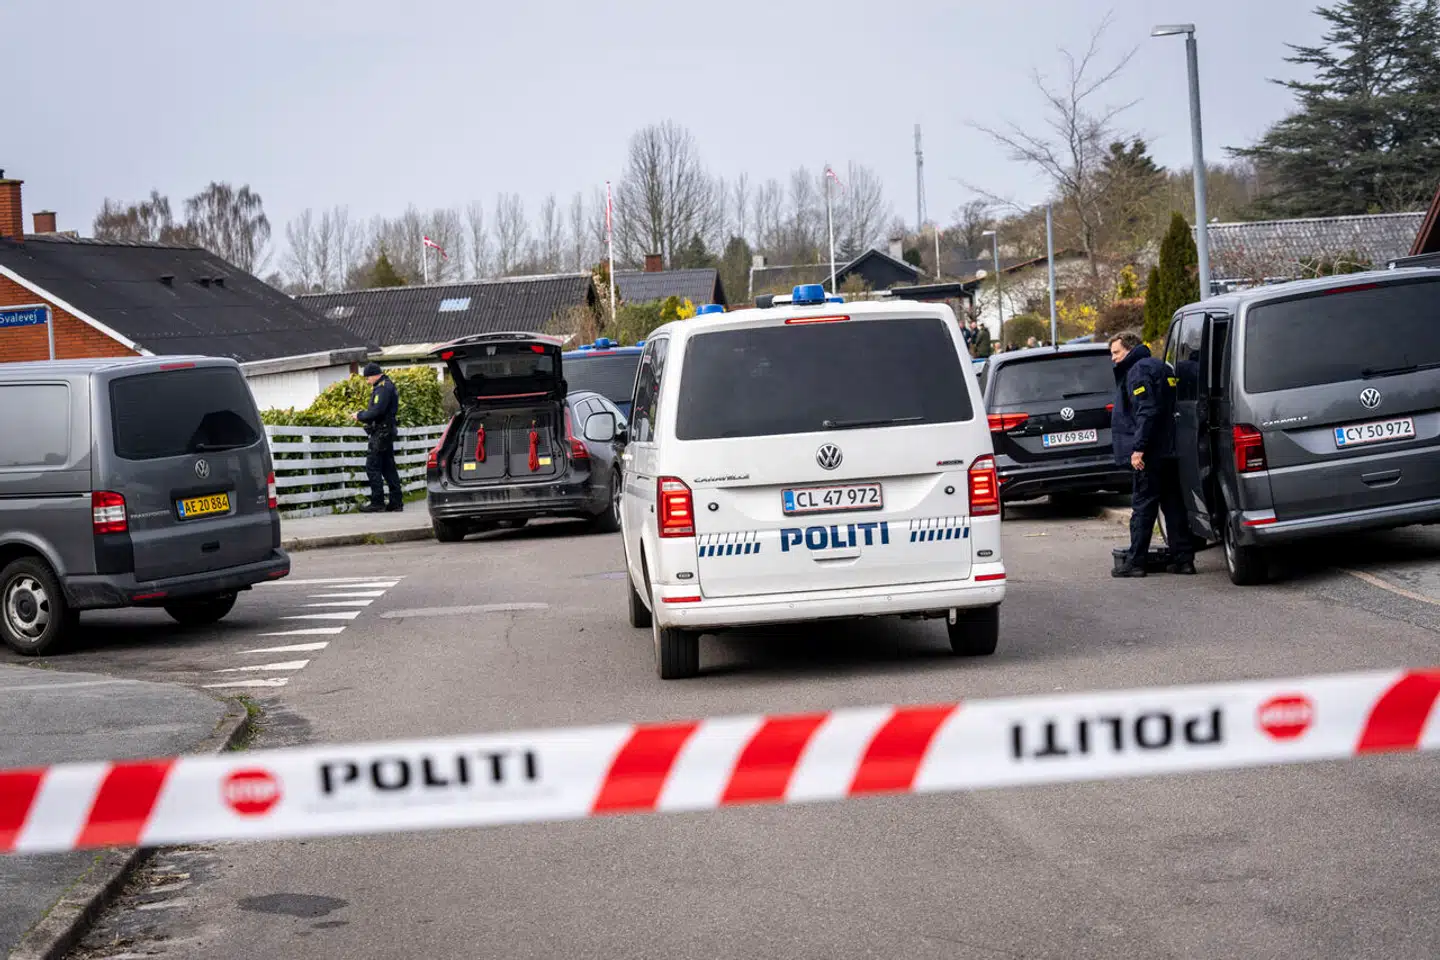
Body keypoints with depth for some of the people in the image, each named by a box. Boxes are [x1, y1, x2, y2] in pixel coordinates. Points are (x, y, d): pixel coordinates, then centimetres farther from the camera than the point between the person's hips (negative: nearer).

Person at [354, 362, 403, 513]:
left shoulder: (383, 388, -14)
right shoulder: (387, 386, 18)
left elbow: (376, 411, -22)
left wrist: (360, 416, -10)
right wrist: (364, 414, 10)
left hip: (381, 432, -10)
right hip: (387, 431, 10)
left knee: (372, 467, -8)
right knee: (388, 467, 11)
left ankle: (377, 502, -9)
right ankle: (396, 502, 11)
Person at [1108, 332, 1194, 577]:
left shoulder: (1139, 370, -10)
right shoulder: (1159, 367, 21)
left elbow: (1147, 411, -20)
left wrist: (1138, 448, -22)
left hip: (1150, 454, -10)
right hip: (1169, 451, 10)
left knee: (1143, 506, -6)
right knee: (1173, 504, 10)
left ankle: (1136, 562, -4)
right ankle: (1183, 559, 11)